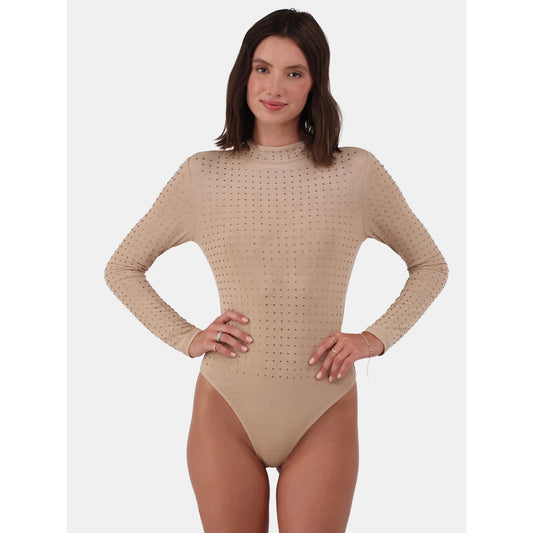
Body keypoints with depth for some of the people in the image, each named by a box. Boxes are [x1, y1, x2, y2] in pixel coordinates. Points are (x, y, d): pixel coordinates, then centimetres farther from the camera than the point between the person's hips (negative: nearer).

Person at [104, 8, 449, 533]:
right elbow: (121, 269, 11)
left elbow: (430, 265, 13)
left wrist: (377, 336, 1)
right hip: (227, 410, 0)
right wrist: (186, 337, 0)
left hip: (323, 415, 0)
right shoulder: (202, 175, 1)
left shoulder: (357, 172, 0)